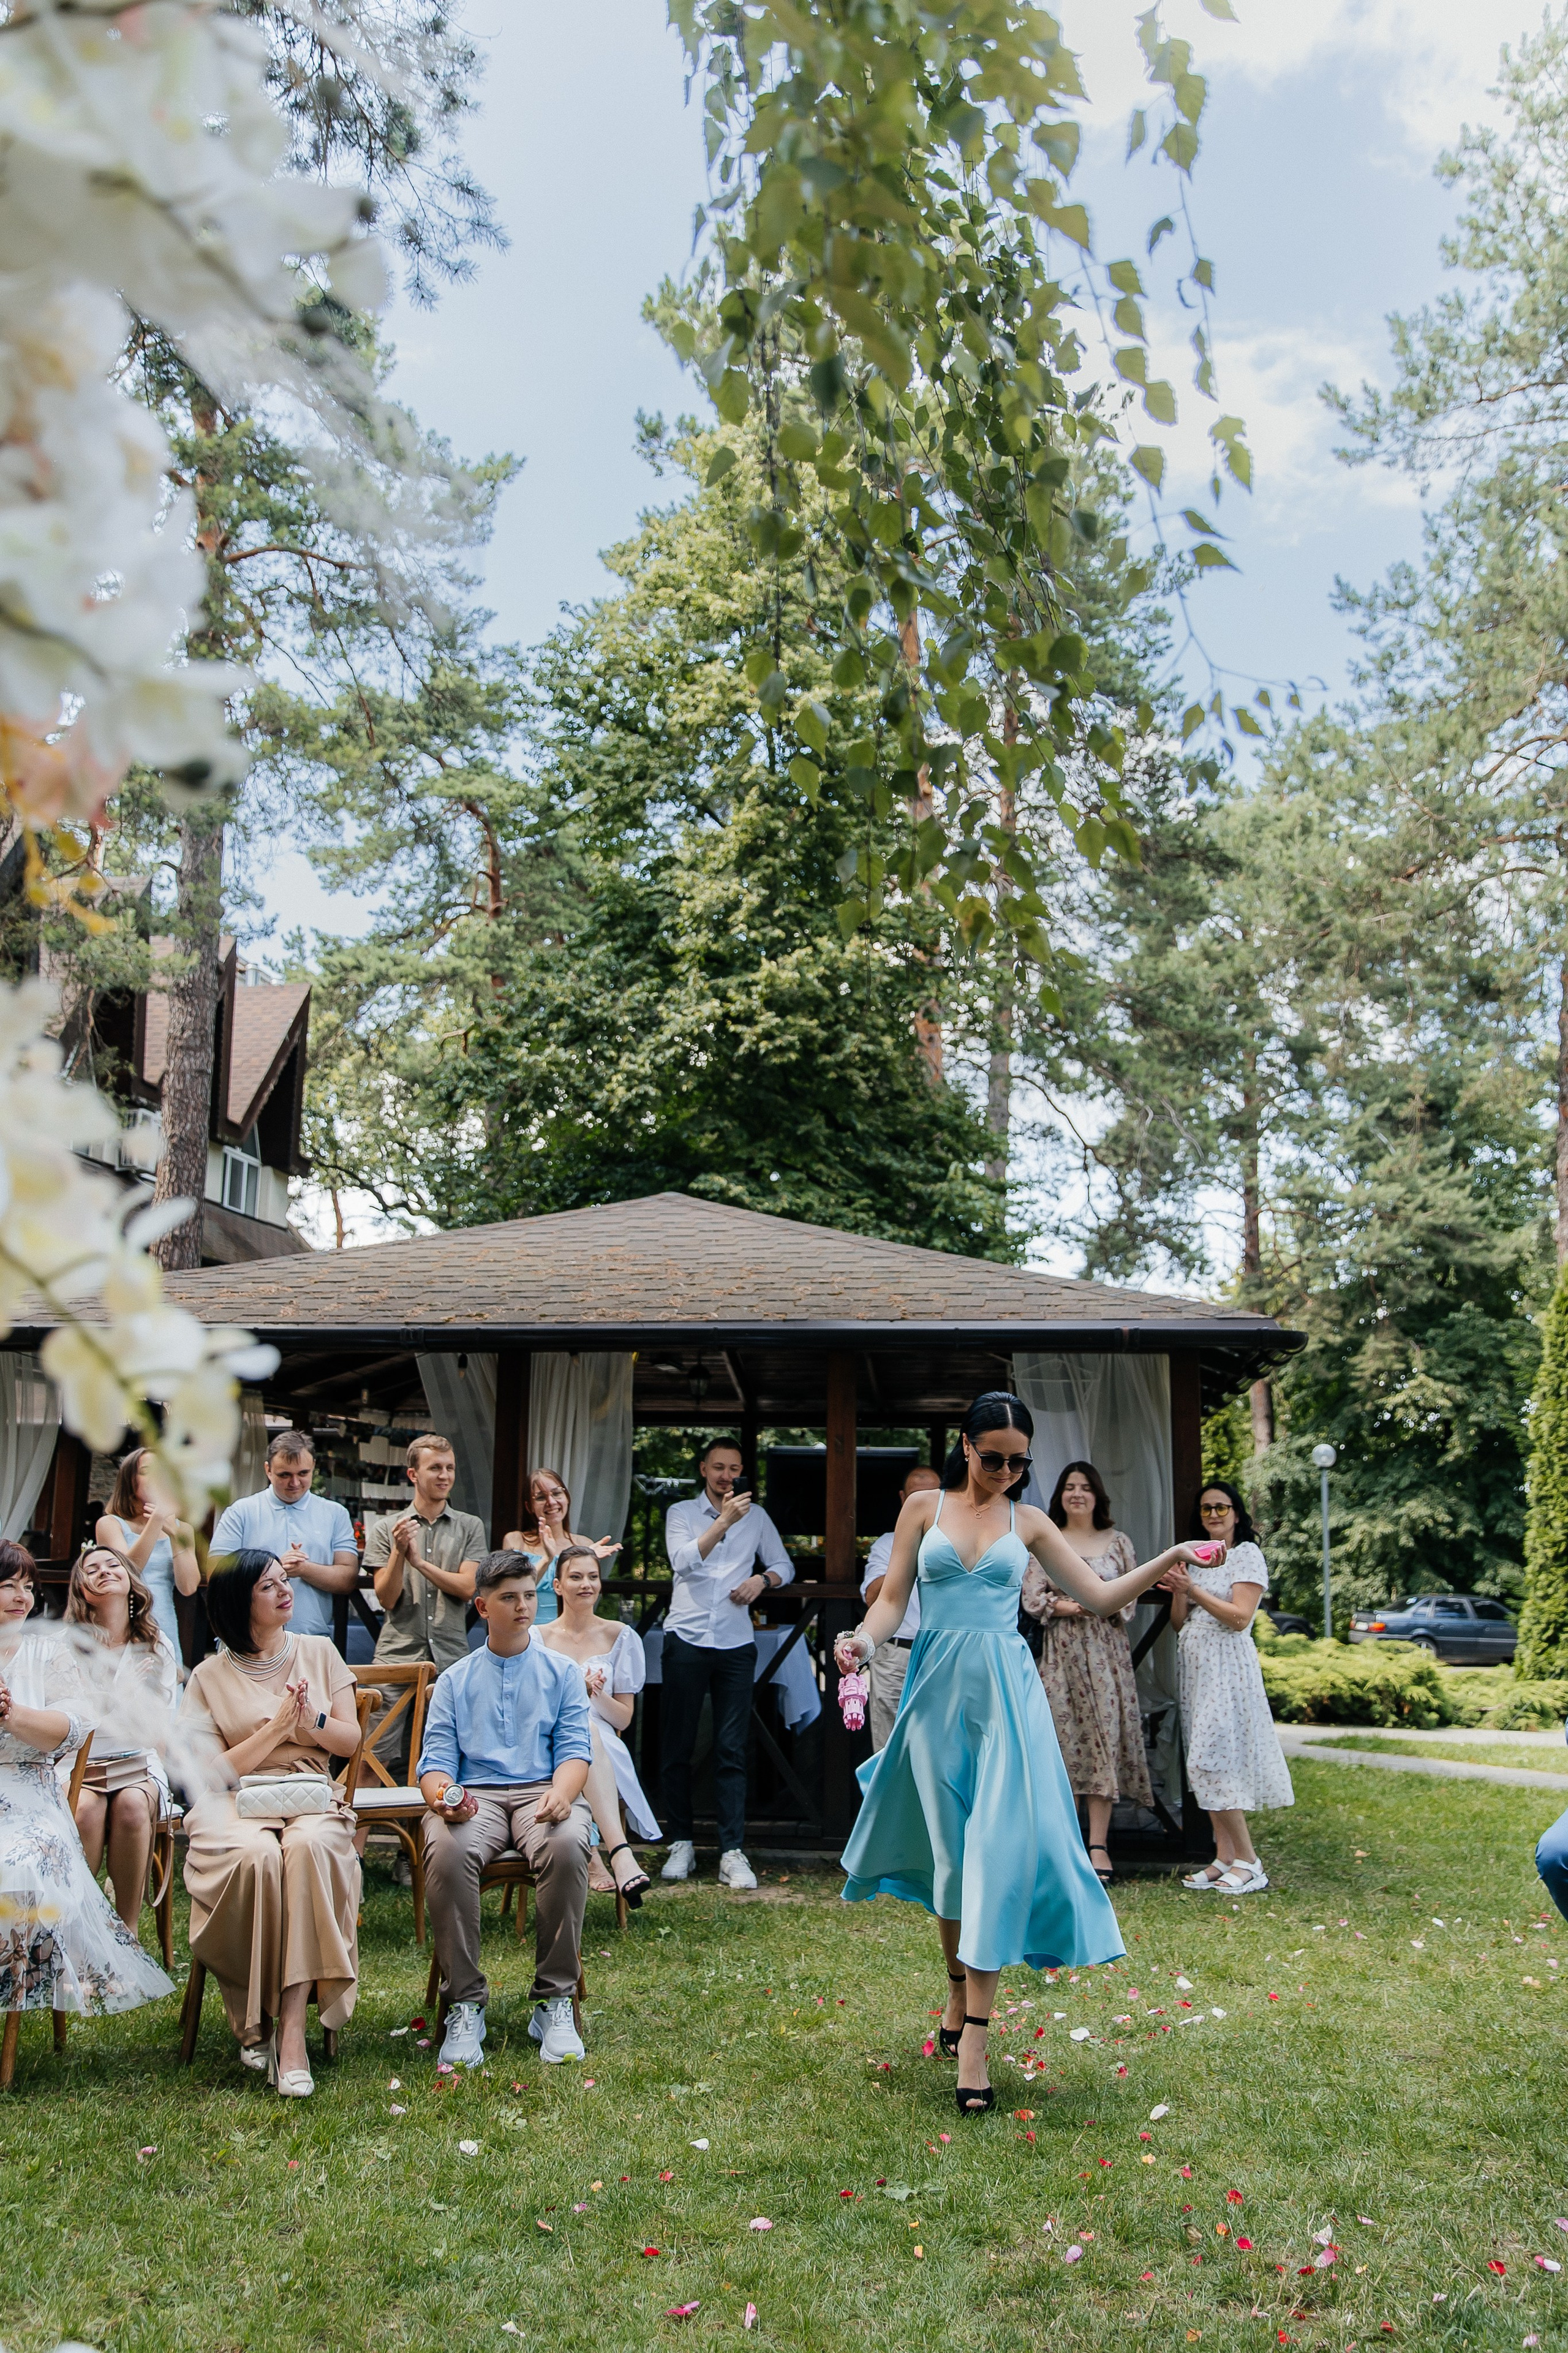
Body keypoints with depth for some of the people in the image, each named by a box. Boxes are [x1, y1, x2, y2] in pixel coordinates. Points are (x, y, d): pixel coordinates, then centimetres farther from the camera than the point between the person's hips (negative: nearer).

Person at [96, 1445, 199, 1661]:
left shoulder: (181, 1530, 14)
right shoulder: (110, 1524, 4)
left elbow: (188, 1587, -1)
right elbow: (128, 1570, -14)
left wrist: (174, 1534, -10)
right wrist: (157, 1519, -19)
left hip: (165, 1633, 3)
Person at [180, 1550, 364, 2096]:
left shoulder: (318, 1652, 15)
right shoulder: (210, 1677, 7)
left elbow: (350, 1740, 12)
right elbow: (216, 1769, -1)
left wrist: (311, 1721, -7)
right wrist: (278, 1727, -10)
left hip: (311, 1802, 1)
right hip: (235, 1808, -1)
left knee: (309, 1847, -35)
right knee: (258, 1856, -36)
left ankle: (291, 2027, -36)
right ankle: (254, 2020, -18)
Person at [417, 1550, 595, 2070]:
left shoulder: (562, 1672, 18)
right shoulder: (454, 1680, 20)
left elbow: (575, 1749, 6)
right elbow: (436, 1759, 10)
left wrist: (561, 1793, -18)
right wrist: (442, 1795, -16)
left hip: (542, 1791, 0)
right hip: (474, 1796, 1)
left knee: (566, 1845, -37)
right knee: (446, 1851, -35)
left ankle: (555, 2001, -23)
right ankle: (464, 2004, -22)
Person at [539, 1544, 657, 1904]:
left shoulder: (620, 1637, 15)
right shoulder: (537, 1640, 15)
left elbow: (624, 1718, 12)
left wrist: (597, 1694, -10)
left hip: (606, 1754, 1)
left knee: (588, 1730, -38)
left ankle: (594, 1855, -43)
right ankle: (618, 1851, -51)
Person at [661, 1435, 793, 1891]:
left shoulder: (756, 1516, 11)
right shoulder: (682, 1512, 5)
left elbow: (785, 1565, 18)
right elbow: (683, 1562, -12)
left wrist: (764, 1579, -4)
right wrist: (724, 1522, -22)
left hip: (736, 1644, 1)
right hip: (687, 1639, -1)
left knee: (732, 1751, -2)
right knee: (678, 1747, 3)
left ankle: (732, 1854, -3)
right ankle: (681, 1845, 14)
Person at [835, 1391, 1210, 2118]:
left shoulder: (1027, 1522, 11)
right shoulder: (924, 1509, 7)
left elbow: (1100, 1596, 10)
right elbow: (893, 1599, 2)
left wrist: (1168, 1561, -2)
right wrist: (864, 1638, -18)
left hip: (1006, 1691, 0)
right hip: (938, 1689, 0)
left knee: (999, 1851, -10)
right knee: (952, 1853, 8)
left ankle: (973, 2039, -7)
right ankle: (959, 1998, 28)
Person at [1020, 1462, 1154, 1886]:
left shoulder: (1118, 1542, 10)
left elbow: (1131, 1596, 8)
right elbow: (1031, 1596, 1)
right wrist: (1065, 1607, -15)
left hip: (1106, 1651, 1)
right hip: (1061, 1650, -1)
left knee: (1104, 1735, -5)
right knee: (1063, 1737, -4)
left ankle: (1098, 1845, -3)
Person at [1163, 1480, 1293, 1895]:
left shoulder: (1247, 1554, -3)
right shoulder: (1194, 1557, 17)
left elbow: (1240, 1617, -13)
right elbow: (1179, 1623, 14)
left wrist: (1194, 1590, -17)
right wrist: (1179, 1592, -4)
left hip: (1227, 1665, -7)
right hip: (1194, 1666, 7)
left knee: (1214, 1760, -13)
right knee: (1207, 1763, 5)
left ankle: (1249, 1861, -7)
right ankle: (1224, 1858, 8)